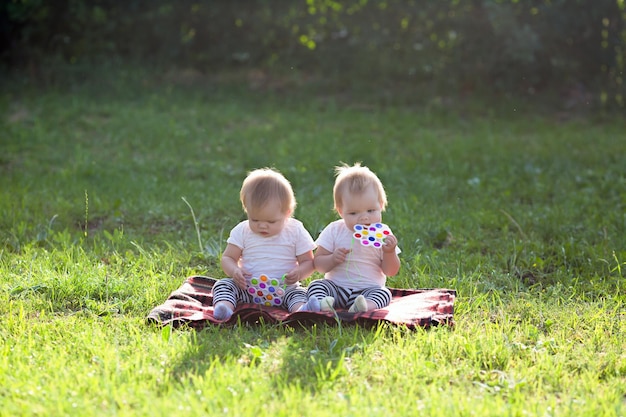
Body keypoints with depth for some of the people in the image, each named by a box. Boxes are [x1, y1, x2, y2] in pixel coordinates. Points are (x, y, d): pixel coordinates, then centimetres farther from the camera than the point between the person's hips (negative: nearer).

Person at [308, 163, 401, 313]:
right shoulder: (334, 231, 0)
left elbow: (391, 272, 2)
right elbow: (318, 263, 2)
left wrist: (390, 253, -17)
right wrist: (333, 259, -19)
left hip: (369, 289, -1)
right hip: (335, 286, 1)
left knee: (384, 293, -28)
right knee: (315, 285, -21)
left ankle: (366, 306, -57)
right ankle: (319, 302, -50)